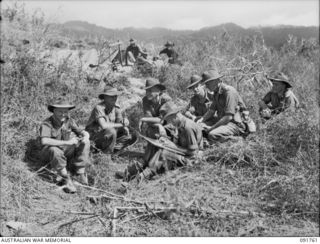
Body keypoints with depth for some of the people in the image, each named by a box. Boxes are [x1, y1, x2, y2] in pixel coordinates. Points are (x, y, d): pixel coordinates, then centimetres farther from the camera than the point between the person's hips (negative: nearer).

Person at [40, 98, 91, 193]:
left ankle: (80, 173, -15)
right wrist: (67, 142, -40)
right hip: (49, 153, -5)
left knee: (85, 143, -14)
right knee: (55, 150, -39)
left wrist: (85, 137, -27)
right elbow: (44, 141, -38)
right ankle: (66, 180, -27)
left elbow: (84, 132, 0)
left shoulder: (69, 121, -5)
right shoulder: (47, 124, -21)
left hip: (66, 151, 5)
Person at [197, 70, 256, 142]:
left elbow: (229, 117, -26)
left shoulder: (229, 91, -22)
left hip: (237, 124, -9)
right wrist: (201, 120, -8)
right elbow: (212, 110, 10)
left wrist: (212, 127, -22)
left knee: (212, 135, -30)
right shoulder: (217, 92, 7)